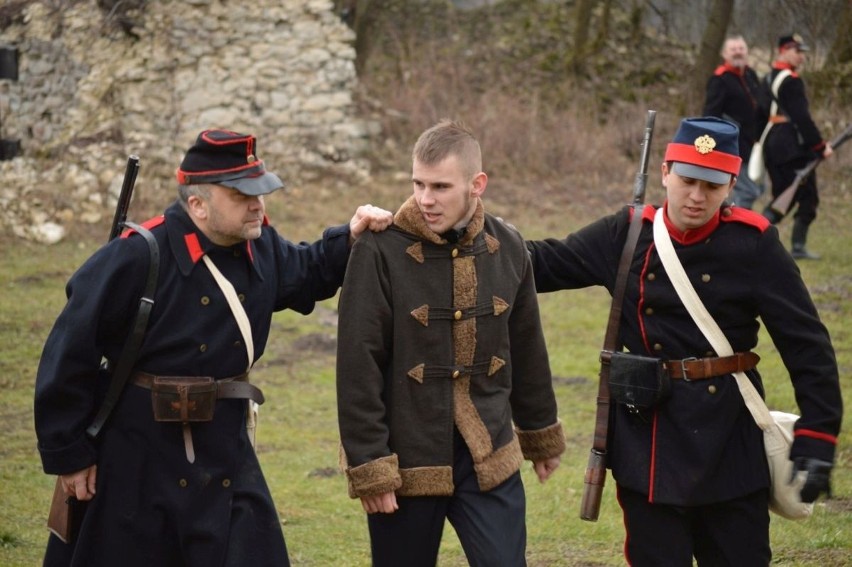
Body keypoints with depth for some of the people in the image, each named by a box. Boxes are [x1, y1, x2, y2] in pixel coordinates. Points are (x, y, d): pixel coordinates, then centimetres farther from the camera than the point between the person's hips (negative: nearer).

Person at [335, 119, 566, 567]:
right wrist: (369, 468, -13)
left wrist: (542, 436, 22)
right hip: (406, 464, -3)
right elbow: (358, 369, -12)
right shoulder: (380, 250, -12)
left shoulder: (507, 248, 1)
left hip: (490, 462, 3)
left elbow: (527, 351, 14)